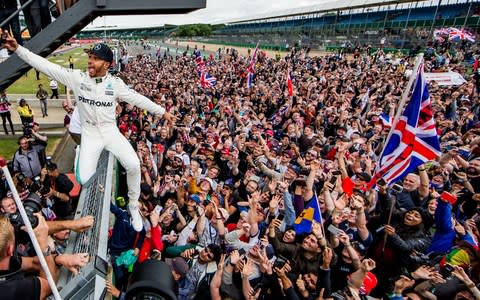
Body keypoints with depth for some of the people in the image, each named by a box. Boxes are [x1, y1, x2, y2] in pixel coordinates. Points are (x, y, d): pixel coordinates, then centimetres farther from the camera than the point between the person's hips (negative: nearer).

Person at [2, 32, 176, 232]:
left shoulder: (115, 83, -5)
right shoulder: (77, 78, -5)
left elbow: (137, 99, -2)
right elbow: (46, 66, -5)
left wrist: (162, 112, -2)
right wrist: (18, 49, -13)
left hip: (111, 132, 0)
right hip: (89, 135, 1)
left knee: (133, 165, -19)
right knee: (84, 179, -12)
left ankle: (133, 206, 3)